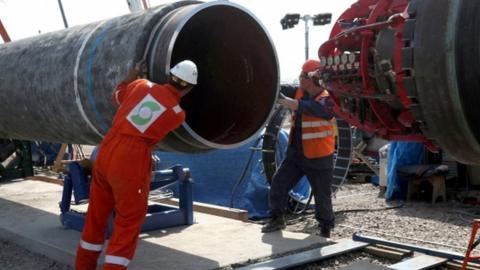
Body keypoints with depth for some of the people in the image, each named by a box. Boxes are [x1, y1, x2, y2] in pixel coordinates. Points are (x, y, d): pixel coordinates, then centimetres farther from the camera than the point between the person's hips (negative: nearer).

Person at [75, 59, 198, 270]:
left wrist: (135, 71, 34)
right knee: (128, 224, 8)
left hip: (105, 152, 6)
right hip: (131, 164, -5)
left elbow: (117, 95, 24)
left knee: (96, 217, 19)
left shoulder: (141, 85, 3)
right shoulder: (178, 114, -4)